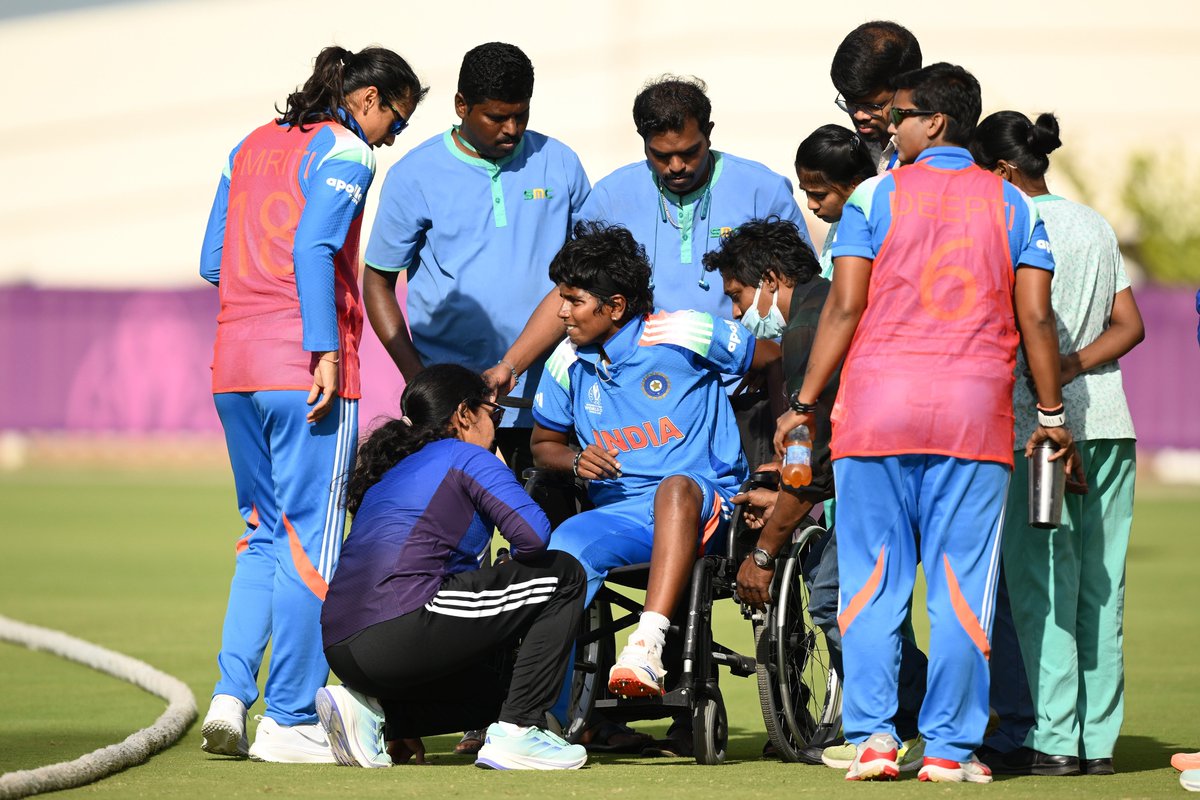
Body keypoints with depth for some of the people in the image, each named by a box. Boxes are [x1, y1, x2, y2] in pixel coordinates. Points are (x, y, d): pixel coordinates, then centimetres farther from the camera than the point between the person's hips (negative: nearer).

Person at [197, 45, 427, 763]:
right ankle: (290, 719, -1)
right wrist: (326, 349, -20)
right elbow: (312, 247, -18)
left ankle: (231, 695, 3)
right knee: (310, 543, -1)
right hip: (305, 374, -7)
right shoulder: (345, 153, -4)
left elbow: (213, 264, 16)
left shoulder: (250, 148, 18)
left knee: (266, 536, 16)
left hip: (234, 369, 7)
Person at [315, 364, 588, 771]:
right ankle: (516, 732, 0)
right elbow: (533, 534, -10)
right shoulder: (466, 457, 6)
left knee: (495, 686, 32)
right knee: (563, 575, 5)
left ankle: (371, 710, 8)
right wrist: (513, 574, 16)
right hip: (400, 625, -8)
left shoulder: (388, 469, 30)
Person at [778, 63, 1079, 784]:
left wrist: (804, 404, 3)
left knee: (872, 578, 5)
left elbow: (844, 308, -3)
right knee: (961, 583, 2)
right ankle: (949, 746, 1)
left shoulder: (875, 197, 2)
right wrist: (1052, 417, 10)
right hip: (975, 408, 1)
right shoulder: (1013, 206, 7)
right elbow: (1036, 319, 3)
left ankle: (873, 737, 1)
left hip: (877, 401, -1)